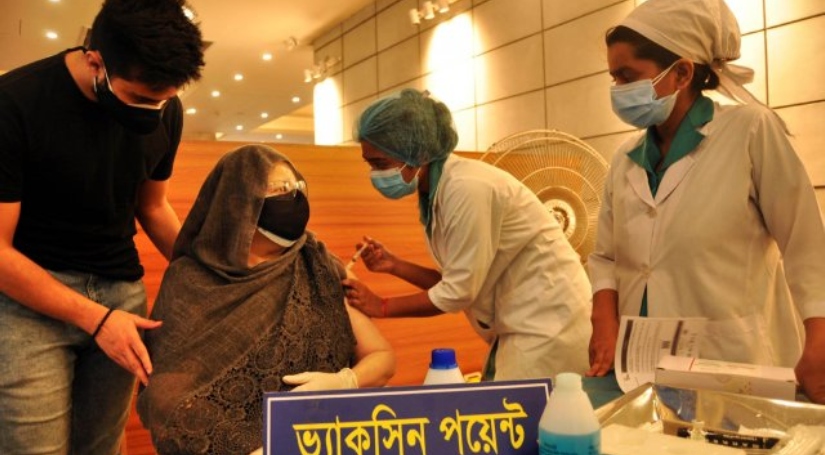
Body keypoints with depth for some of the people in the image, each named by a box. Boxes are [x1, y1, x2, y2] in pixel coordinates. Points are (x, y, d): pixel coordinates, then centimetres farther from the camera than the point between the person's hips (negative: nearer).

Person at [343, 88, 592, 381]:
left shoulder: (466, 187, -24)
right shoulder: (432, 191, 3)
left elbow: (459, 292, -21)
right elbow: (456, 281, 7)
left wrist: (381, 307, -12)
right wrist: (394, 266, -4)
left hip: (548, 320, -9)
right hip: (520, 321, 9)